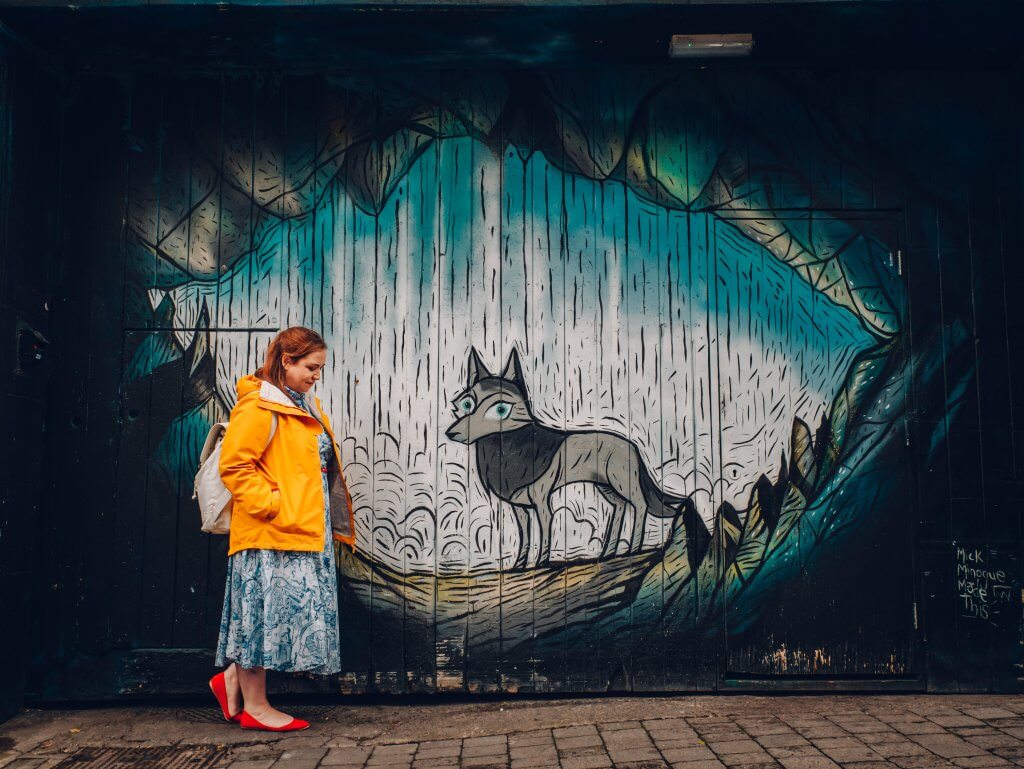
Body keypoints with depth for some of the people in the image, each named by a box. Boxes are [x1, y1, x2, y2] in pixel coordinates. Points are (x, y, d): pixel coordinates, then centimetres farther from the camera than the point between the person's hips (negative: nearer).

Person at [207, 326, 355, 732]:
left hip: (306, 532, 9)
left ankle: (233, 678, 28)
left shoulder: (306, 407, 17)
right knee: (266, 610, 0)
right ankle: (254, 706, 12)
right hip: (271, 533, -9)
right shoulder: (259, 407, -12)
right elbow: (234, 466, -17)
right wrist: (272, 505, -18)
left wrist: (335, 523, 16)